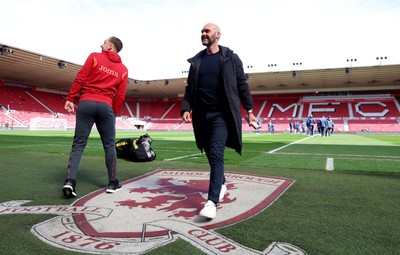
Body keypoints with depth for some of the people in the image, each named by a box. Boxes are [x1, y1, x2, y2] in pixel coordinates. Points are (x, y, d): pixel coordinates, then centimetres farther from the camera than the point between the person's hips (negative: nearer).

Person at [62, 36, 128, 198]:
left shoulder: (95, 57, 7)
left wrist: (70, 98, 4)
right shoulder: (123, 69, 11)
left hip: (86, 103, 0)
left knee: (78, 144, 1)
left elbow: (80, 79, 0)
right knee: (109, 145, 9)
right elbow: (120, 95, 5)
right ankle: (113, 183, 13)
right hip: (106, 106, 1)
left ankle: (70, 181, -10)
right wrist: (114, 113, 14)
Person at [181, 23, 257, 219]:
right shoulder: (196, 61, 12)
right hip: (202, 115, 5)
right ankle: (221, 184, 35)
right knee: (210, 154, 12)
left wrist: (249, 110, -1)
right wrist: (186, 108, -2)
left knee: (216, 154, -15)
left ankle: (212, 202, -15)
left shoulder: (231, 58, 2)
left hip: (222, 114, -4)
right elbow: (190, 88, 12)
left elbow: (242, 85, 2)